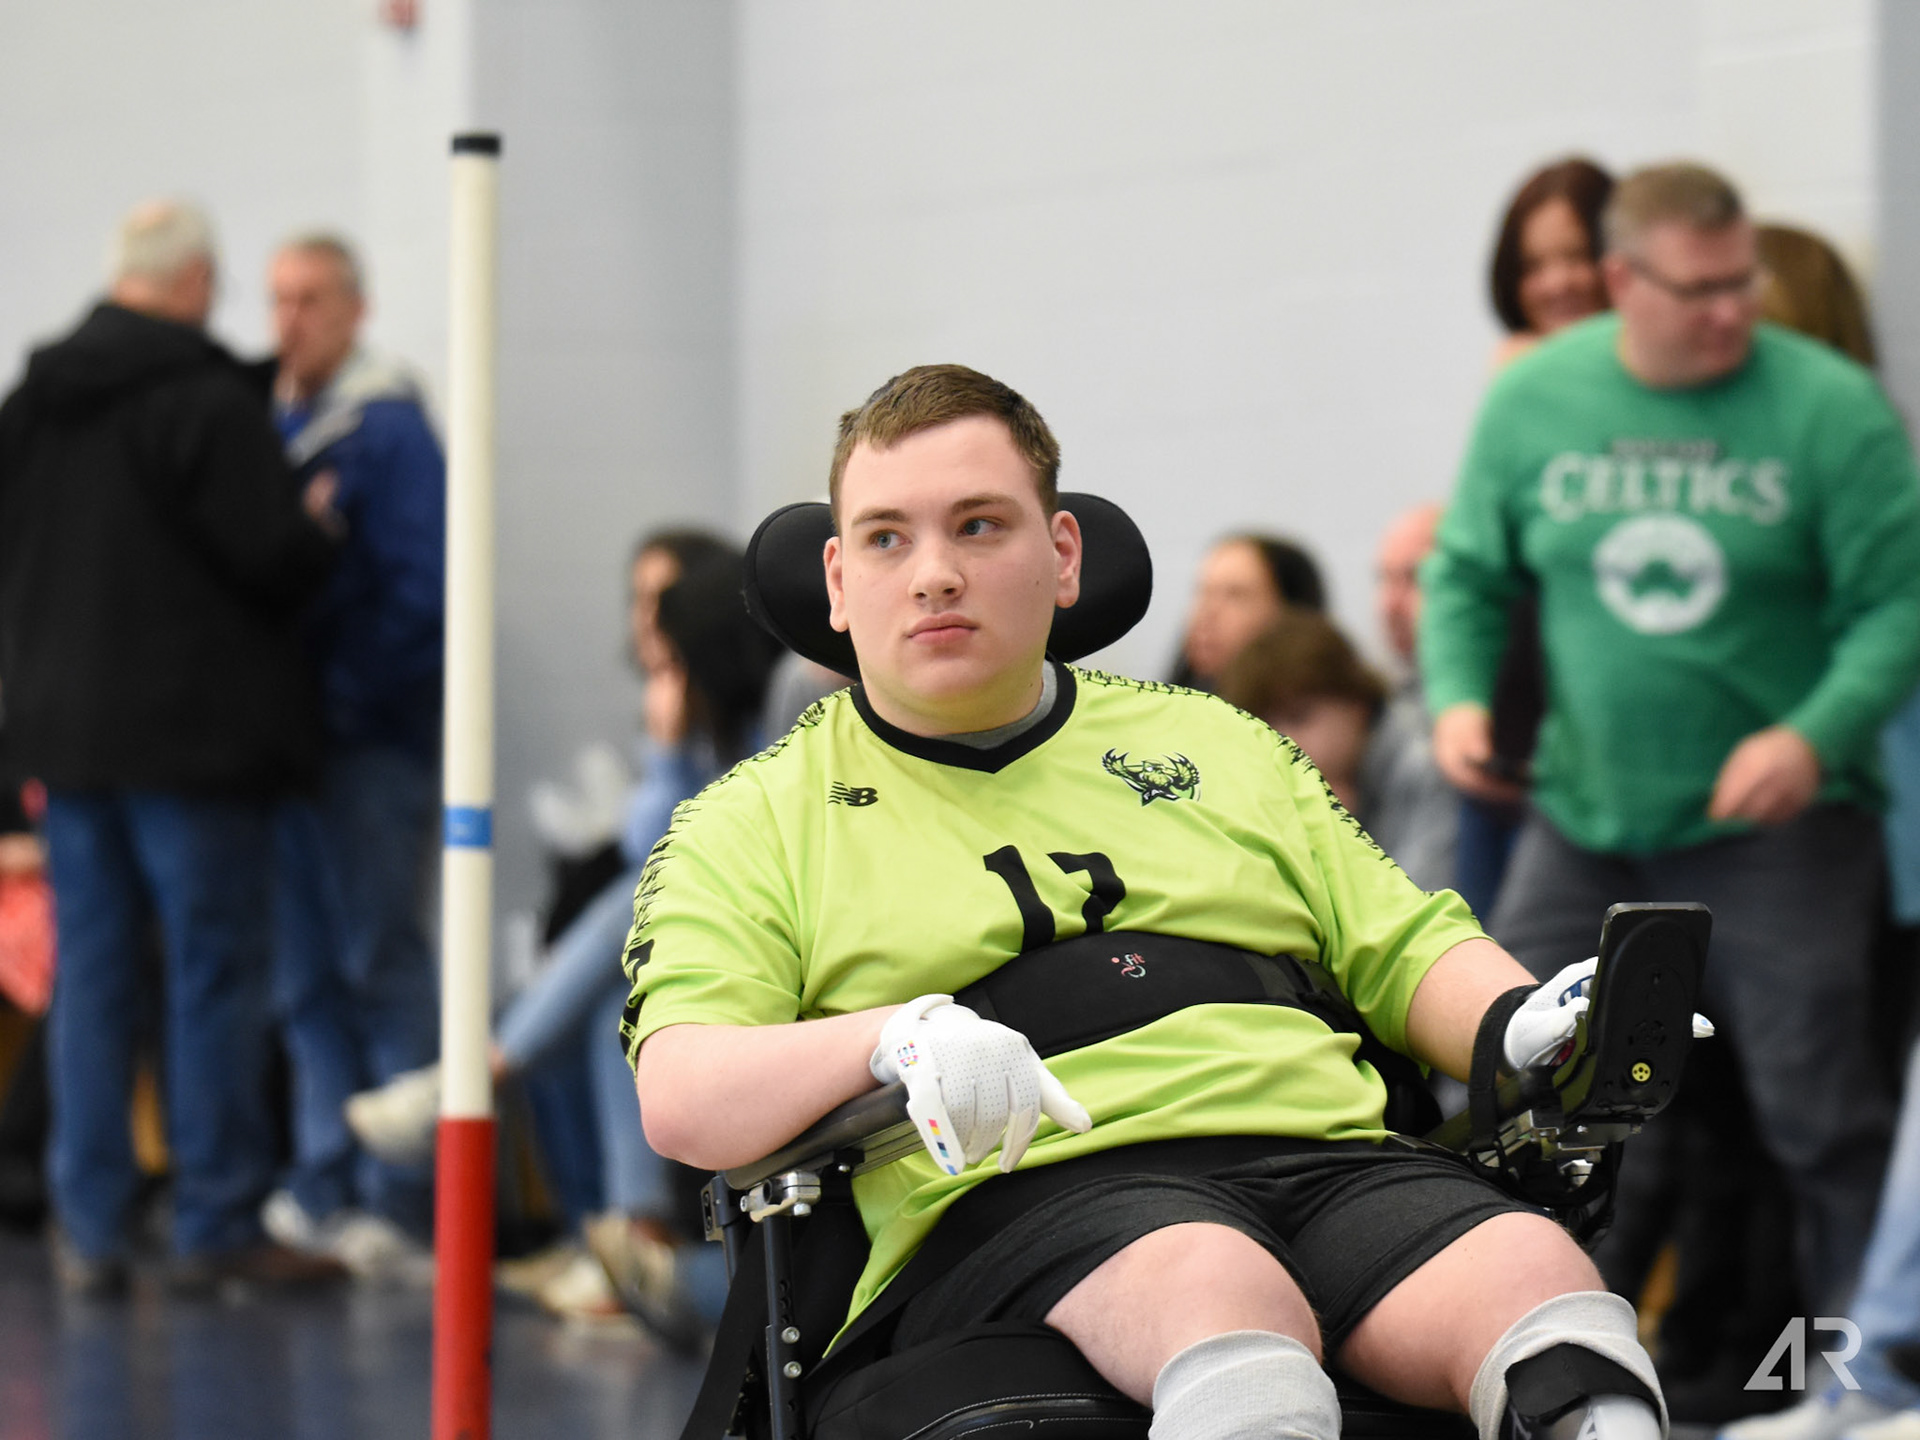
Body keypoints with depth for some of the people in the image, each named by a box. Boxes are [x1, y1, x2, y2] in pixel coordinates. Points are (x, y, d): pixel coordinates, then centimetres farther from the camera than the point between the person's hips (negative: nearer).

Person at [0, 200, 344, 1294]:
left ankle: (92, 1227, 9)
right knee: (215, 974, 0)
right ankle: (217, 1226, 1)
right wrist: (319, 536, 4)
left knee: (93, 975, 10)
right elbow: (276, 557, -16)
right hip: (196, 732, -6)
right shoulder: (209, 402, -15)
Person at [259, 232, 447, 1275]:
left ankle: (405, 1204, -1)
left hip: (371, 738, -7)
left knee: (381, 964, -5)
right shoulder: (271, 423, 14)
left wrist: (343, 694, -16)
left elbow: (422, 585, -15)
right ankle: (325, 1192, 16)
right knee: (308, 980, 10)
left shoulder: (388, 426, -8)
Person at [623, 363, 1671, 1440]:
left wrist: (1528, 1022, 5)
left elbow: (1406, 951, 29)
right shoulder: (752, 825, 18)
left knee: (1534, 1270, -31)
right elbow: (679, 1097, 2)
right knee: (1223, 1291, -40)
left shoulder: (1215, 744, 29)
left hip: (1328, 1156, 4)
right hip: (1015, 1194, -4)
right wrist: (894, 1040, -18)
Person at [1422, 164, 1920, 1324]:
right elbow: (1468, 572, 11)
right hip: (1585, 818, 3)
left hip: (1770, 825, -3)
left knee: (1818, 1113, -3)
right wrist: (1458, 696, -8)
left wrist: (1817, 734, -24)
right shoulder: (1534, 400, 2)